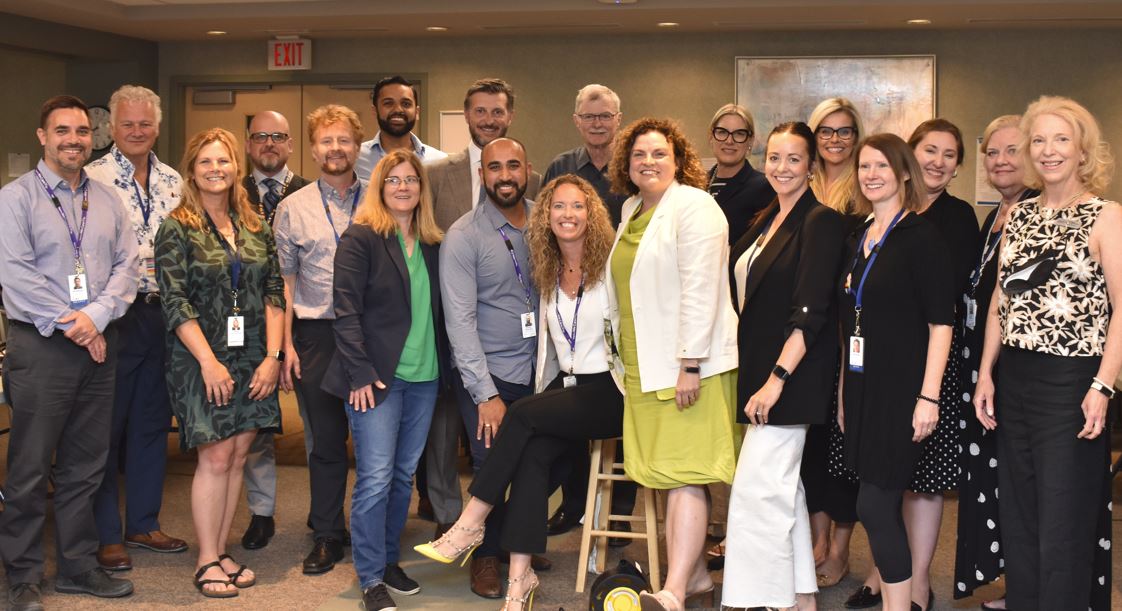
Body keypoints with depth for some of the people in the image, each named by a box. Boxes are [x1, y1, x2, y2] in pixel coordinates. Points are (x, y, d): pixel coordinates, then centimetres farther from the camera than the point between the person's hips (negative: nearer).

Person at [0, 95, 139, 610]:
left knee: (85, 466, 11)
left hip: (99, 344, 5)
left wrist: (96, 316, -10)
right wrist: (71, 325, -13)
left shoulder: (107, 201, 13)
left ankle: (79, 566, 21)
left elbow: (126, 267, 6)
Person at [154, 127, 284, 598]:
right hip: (200, 359, -4)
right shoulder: (178, 229, -4)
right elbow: (175, 302, -9)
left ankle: (221, 551, 16)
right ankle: (207, 561, 6)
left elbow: (274, 294, 7)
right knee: (215, 457, -5)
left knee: (237, 456, 6)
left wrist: (272, 355, -3)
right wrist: (209, 361, -15)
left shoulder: (256, 229, 9)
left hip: (252, 360, 4)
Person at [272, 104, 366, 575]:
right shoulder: (293, 208, 7)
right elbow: (285, 281, 7)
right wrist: (286, 343, 0)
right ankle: (327, 536, 16)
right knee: (325, 439, 5)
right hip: (316, 335, 0)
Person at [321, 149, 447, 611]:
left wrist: (444, 366, 8)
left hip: (423, 378, 6)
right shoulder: (360, 239, -6)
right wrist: (361, 373, -16)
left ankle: (388, 559, 25)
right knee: (375, 479, -5)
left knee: (404, 474, 12)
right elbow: (347, 310, -10)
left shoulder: (432, 246, 12)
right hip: (377, 377, -6)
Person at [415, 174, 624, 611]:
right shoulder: (549, 273, 13)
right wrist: (543, 394, 7)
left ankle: (469, 525, -14)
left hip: (611, 392, -5)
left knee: (522, 416, -25)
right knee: (533, 453, -22)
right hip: (567, 388, 5)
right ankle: (520, 576, -21)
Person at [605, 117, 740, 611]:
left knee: (684, 476, -11)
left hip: (688, 366, -8)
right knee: (667, 474, 10)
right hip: (645, 367, 8)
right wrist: (628, 359, 19)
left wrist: (690, 365, -22)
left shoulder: (693, 207, -10)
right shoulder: (632, 211, 16)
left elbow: (700, 291, -18)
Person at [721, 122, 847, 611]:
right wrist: (753, 374, 13)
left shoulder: (821, 222, -11)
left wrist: (777, 378, -23)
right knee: (783, 488, 13)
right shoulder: (765, 221, 14)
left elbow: (810, 312, -19)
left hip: (792, 377, -9)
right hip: (758, 369, 9)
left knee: (756, 489, -9)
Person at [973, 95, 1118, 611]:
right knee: (1018, 521, 13)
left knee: (1063, 528, -1)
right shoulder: (1017, 216, 11)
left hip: (1072, 383, -6)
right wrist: (985, 373, 7)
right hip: (1014, 381, 6)